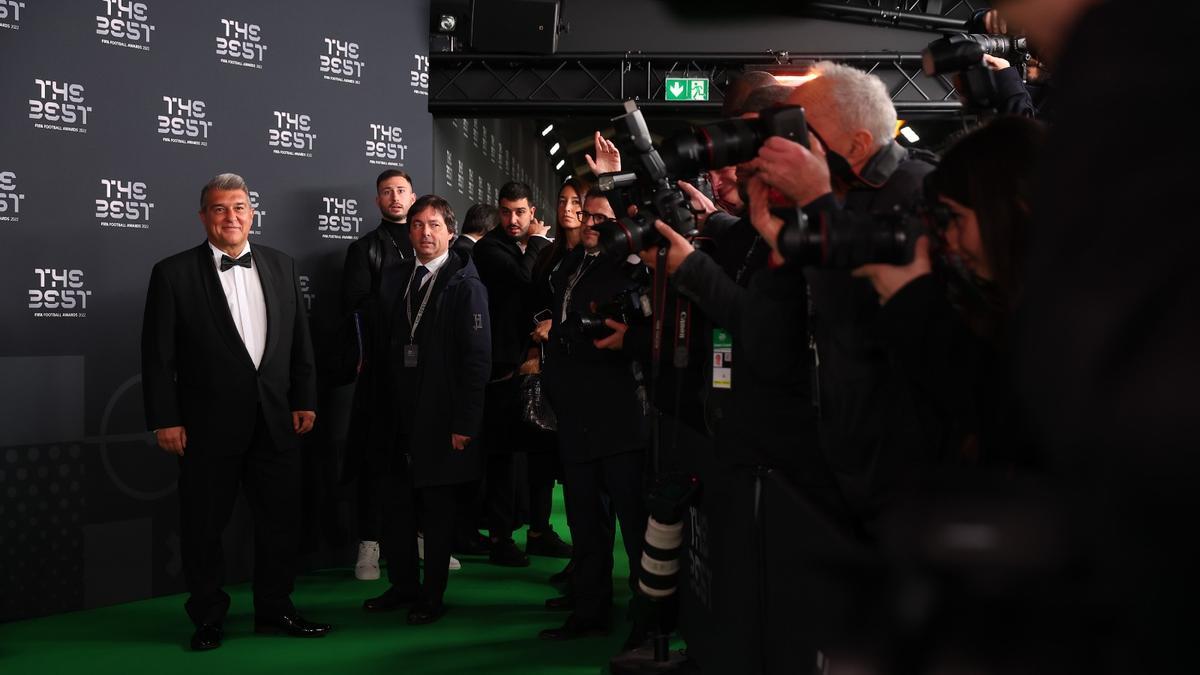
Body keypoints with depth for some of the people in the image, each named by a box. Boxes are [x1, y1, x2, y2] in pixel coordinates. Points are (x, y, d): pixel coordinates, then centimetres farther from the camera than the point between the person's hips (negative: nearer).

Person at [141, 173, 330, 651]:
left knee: (281, 519, 10)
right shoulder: (174, 273, -3)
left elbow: (300, 340, 11)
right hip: (209, 425, -3)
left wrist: (304, 400, 5)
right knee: (203, 526, 5)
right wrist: (165, 420, -9)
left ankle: (275, 611, 24)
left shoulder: (281, 266, 9)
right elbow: (158, 356, -5)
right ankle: (207, 619, 20)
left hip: (275, 420, 3)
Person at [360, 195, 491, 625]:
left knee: (437, 508, 4)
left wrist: (465, 423, -15)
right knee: (394, 502, 8)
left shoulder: (465, 285, -7)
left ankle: (433, 596, 16)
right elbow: (391, 344, 11)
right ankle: (403, 585, 23)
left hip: (441, 420, -5)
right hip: (400, 416, 5)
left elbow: (478, 358, -11)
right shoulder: (401, 278, 11)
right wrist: (384, 408, 6)